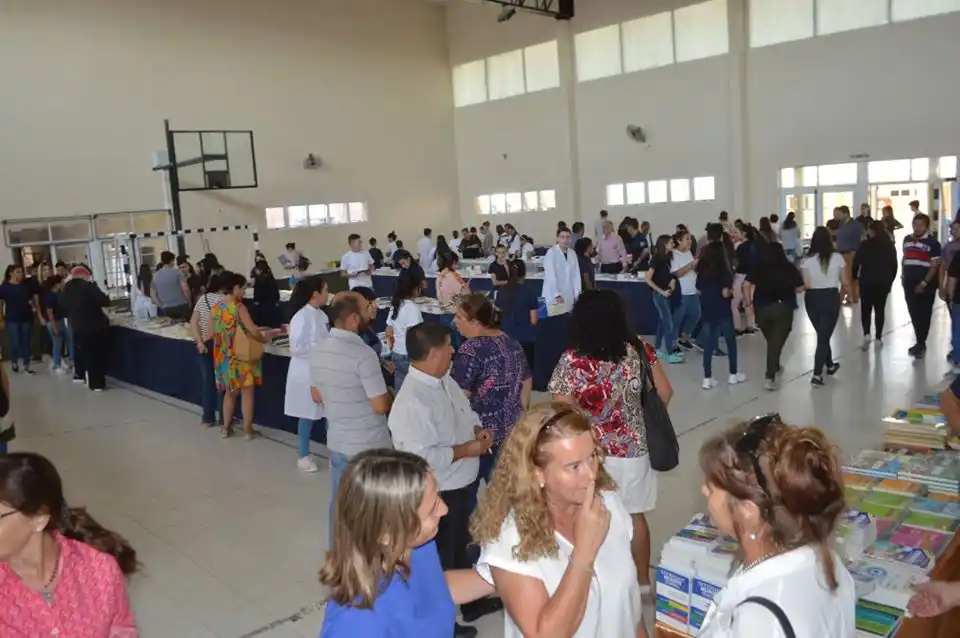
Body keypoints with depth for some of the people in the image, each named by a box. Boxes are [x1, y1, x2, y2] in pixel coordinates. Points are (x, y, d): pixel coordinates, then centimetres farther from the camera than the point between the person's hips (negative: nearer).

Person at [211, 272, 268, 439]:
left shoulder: (215, 309, 1)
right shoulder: (239, 307, -17)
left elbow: (214, 334, 9)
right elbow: (254, 332, -21)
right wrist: (264, 339, -1)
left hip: (223, 358, 6)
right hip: (241, 357, -6)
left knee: (230, 392, 20)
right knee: (247, 392, 6)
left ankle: (226, 428, 26)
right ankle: (248, 430, 11)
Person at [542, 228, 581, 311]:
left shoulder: (572, 253, 9)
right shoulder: (551, 252, -8)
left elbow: (576, 275, 9)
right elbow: (550, 276, -15)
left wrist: (577, 294, 0)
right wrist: (557, 295, -20)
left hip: (568, 298, 5)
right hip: (553, 297, -5)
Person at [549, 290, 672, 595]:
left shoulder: (573, 361, -19)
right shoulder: (639, 349, -7)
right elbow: (665, 393, 1)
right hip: (633, 448, 4)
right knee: (635, 516, 22)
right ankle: (643, 581, 39)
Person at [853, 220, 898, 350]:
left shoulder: (865, 244, -7)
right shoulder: (890, 245, 3)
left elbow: (856, 262, -9)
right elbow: (894, 265, 5)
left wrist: (854, 277, 3)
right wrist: (890, 280, 14)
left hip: (866, 281, -2)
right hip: (883, 282, 2)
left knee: (866, 308, 6)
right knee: (880, 309, 10)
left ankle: (866, 334, -12)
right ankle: (878, 338, 11)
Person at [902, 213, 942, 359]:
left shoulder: (932, 242, -9)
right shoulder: (907, 240, 10)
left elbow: (934, 266, -11)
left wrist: (924, 283, -16)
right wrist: (903, 277, 11)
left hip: (925, 285, -5)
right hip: (909, 284, 5)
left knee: (924, 315, 1)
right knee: (914, 314, 10)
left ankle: (921, 344, 8)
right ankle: (920, 342, 22)